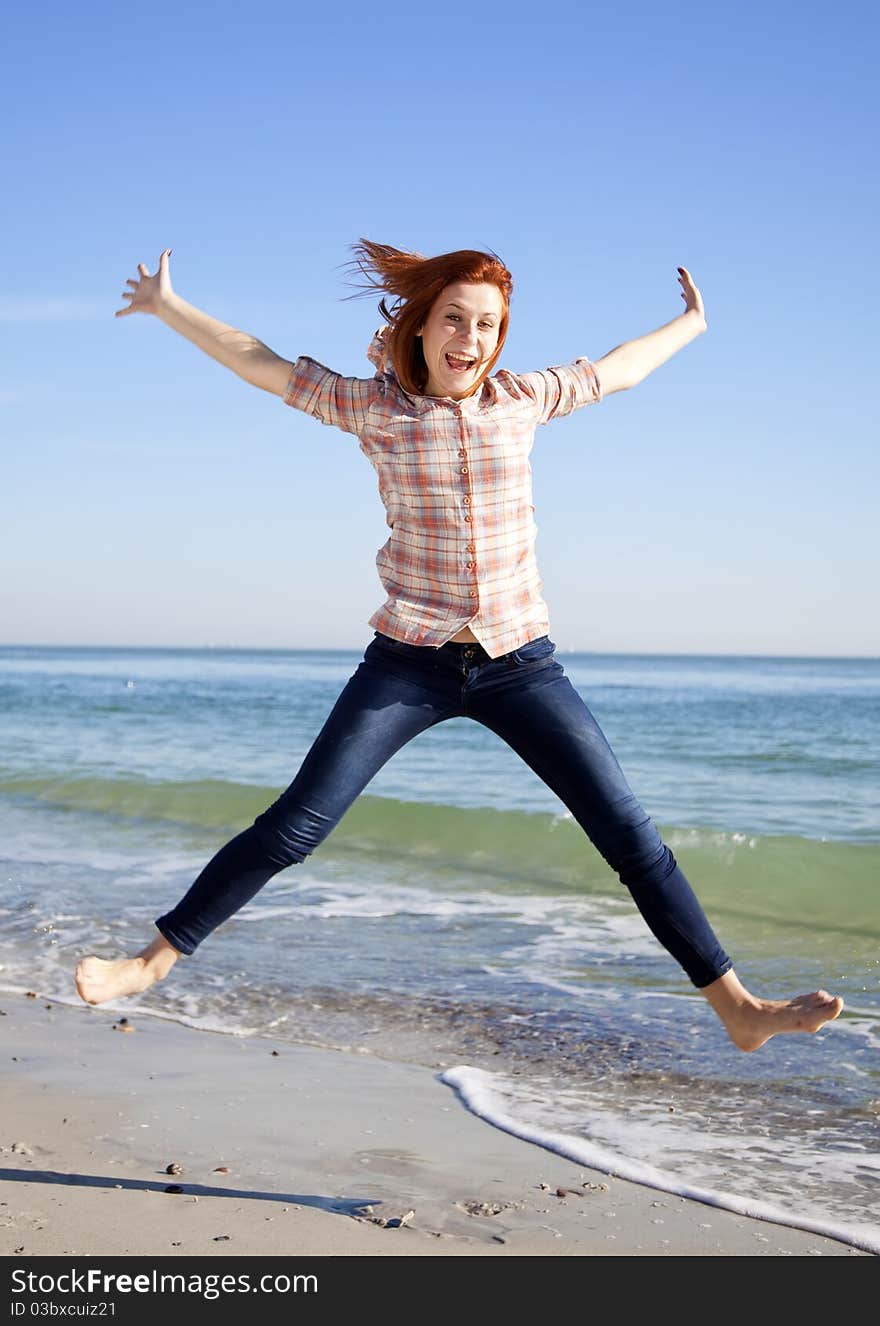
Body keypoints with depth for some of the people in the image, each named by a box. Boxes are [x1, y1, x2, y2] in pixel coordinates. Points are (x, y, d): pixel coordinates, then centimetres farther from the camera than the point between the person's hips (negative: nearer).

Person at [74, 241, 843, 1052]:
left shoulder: (522, 400, 4)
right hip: (409, 662, -1)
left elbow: (615, 371, 21)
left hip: (519, 662, 2)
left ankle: (738, 1009, 7)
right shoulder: (372, 406, -1)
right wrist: (167, 307, 3)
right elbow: (261, 364, 5)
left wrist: (692, 323, 34)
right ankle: (153, 962, 10)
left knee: (630, 835, 0)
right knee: (294, 828, -4)